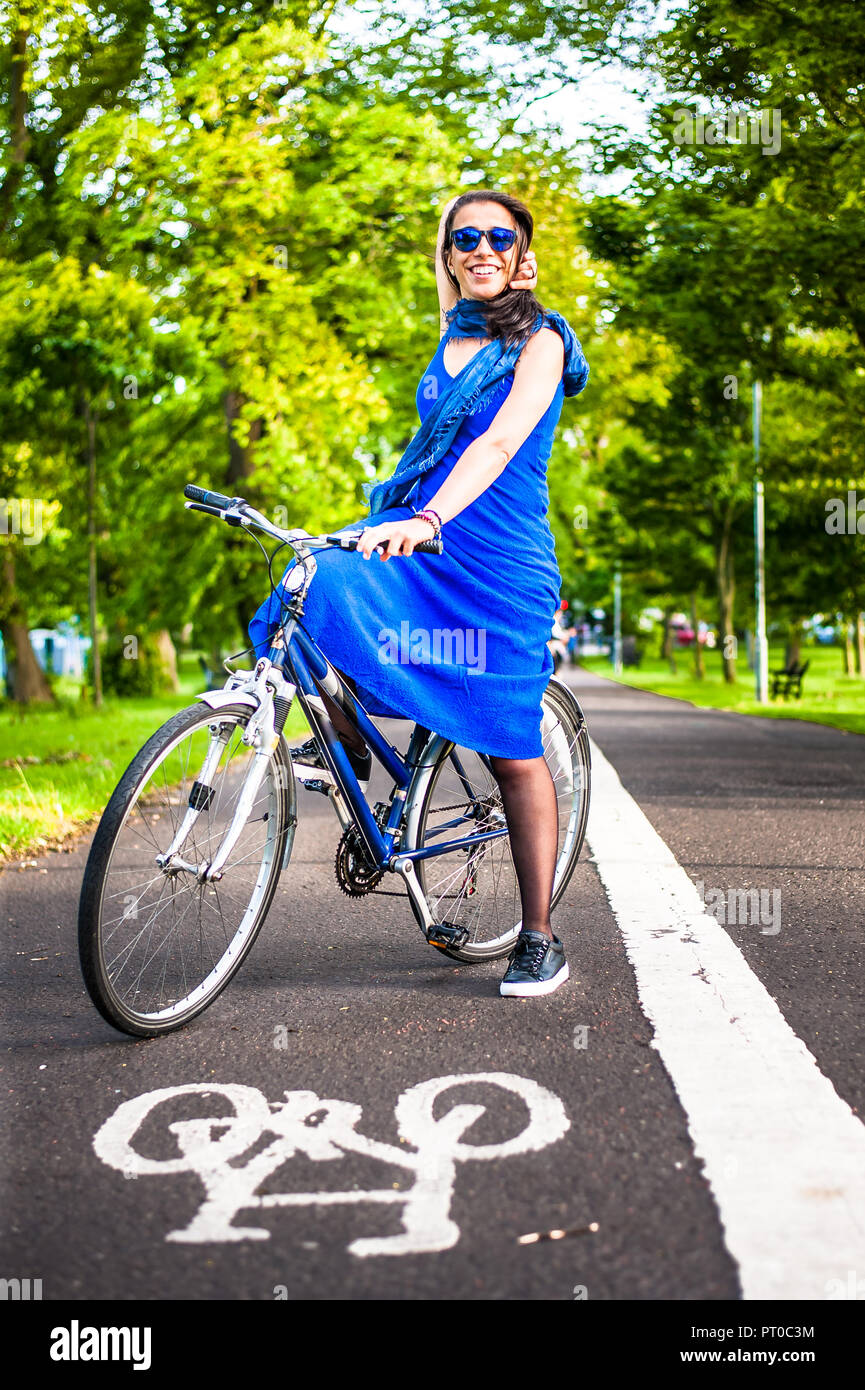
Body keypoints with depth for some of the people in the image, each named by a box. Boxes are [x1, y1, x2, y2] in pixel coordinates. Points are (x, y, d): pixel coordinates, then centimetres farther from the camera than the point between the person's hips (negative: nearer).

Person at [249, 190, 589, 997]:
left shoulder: (539, 342, -6)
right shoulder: (454, 337, 14)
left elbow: (498, 444, -20)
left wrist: (430, 520, -32)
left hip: (497, 562, -5)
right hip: (413, 535, 5)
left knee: (512, 752, -3)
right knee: (314, 594, -23)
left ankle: (538, 939, 8)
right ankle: (344, 744, 3)